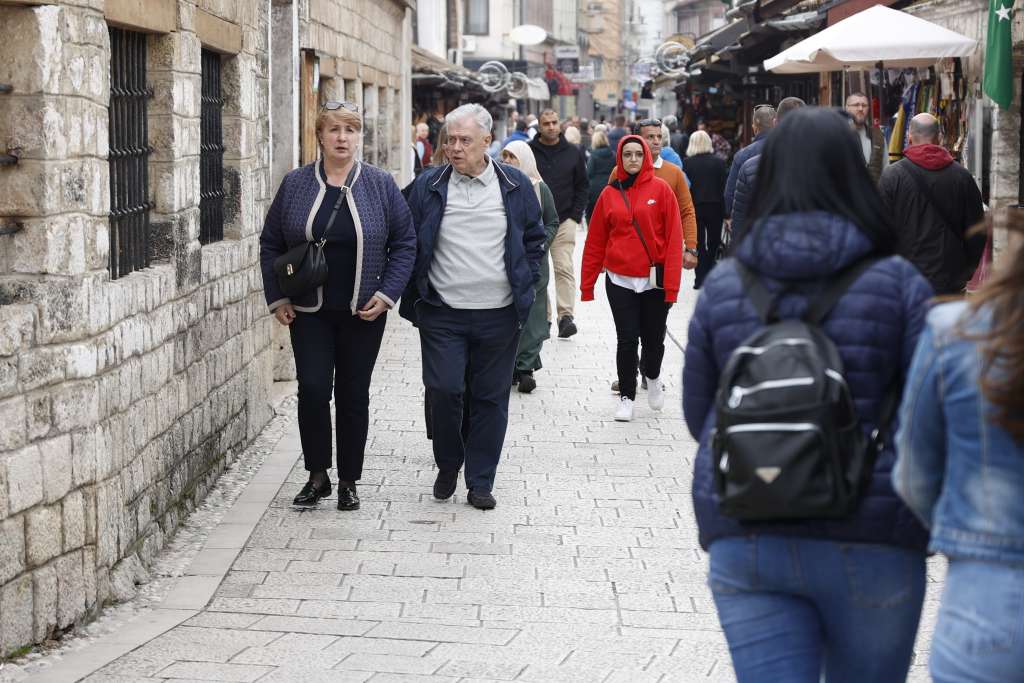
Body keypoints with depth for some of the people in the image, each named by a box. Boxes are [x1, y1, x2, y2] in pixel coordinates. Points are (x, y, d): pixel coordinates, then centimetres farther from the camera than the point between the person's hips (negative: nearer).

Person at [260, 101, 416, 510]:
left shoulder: (381, 185, 0)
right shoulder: (295, 184, 2)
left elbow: (405, 243, 3)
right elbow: (271, 244, 8)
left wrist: (387, 294, -7)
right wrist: (277, 299, 1)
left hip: (363, 312, 0)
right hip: (309, 312, 0)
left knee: (353, 395, 5)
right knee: (313, 389, -8)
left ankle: (348, 481, 16)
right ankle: (317, 476, 8)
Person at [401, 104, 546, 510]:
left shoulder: (516, 186, 4)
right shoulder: (427, 187, 2)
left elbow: (534, 240, 13)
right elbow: (409, 245, 8)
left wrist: (524, 286, 6)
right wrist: (417, 294, 4)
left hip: (499, 314, 1)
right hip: (443, 313, 0)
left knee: (490, 398, 4)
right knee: (443, 391, -7)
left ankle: (480, 481, 15)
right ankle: (448, 465, 18)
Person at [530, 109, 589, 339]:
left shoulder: (573, 152, 6)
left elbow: (582, 186, 10)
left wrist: (576, 215, 1)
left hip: (564, 220, 0)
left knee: (564, 268, -9)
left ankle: (566, 315, -13)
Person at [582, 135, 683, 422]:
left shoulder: (661, 189, -3)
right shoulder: (609, 194, 4)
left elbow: (673, 238, -5)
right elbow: (595, 242, 7)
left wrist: (672, 284, -11)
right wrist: (587, 284, 6)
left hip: (654, 280, -1)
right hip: (620, 281, 1)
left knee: (653, 339, 6)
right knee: (627, 340, 2)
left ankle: (653, 377, 37)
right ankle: (626, 396, 17)